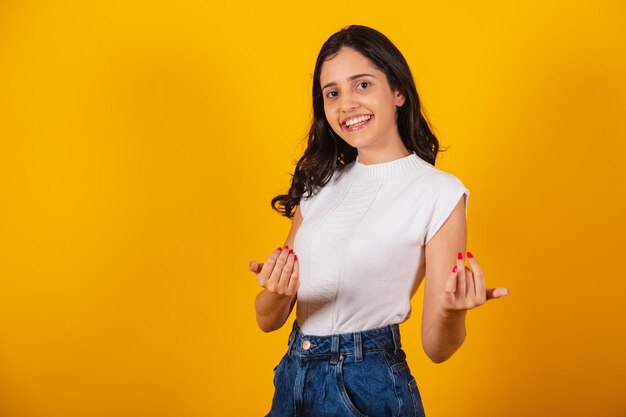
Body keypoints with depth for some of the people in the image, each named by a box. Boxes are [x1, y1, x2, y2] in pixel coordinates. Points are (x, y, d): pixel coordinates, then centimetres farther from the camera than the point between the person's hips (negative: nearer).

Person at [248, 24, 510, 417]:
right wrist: (277, 294, -20)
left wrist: (452, 313, -31)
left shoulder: (439, 193, -11)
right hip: (292, 380, 5)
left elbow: (436, 347, -10)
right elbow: (268, 320, 2)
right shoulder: (321, 183, 4)